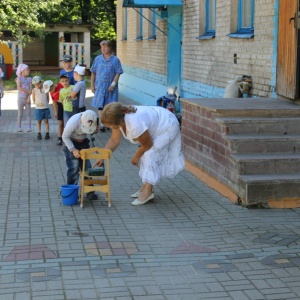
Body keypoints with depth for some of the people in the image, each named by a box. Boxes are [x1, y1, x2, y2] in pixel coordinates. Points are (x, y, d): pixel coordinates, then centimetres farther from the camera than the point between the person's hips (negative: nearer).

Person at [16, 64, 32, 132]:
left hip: (27, 98, 3)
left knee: (28, 113, 3)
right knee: (20, 113, 3)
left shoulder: (29, 79, 4)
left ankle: (29, 127, 7)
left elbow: (30, 89, -3)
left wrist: (29, 97, -14)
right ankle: (19, 127, 9)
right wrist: (28, 91, -18)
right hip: (21, 98, -3)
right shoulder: (19, 78, -6)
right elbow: (19, 88, -18)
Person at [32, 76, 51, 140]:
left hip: (46, 108, 0)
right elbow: (33, 99, 3)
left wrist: (46, 104, 1)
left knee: (46, 121, 6)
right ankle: (39, 134, 12)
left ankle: (47, 133, 10)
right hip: (38, 108, 0)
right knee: (39, 121, 7)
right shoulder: (34, 90, -4)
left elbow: (48, 98, 6)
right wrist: (37, 104, -6)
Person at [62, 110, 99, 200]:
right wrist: (73, 150, -25)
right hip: (71, 143, -5)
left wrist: (95, 130, -20)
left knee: (87, 167, 3)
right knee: (74, 168, -10)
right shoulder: (73, 122, -33)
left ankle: (89, 191, 11)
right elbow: (65, 137, -21)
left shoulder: (92, 121, -19)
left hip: (83, 143, 5)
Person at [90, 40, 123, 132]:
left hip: (110, 87, -1)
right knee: (100, 105, 0)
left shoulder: (115, 60, -2)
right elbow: (93, 73, 7)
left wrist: (113, 84, -14)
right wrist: (92, 85, 4)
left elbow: (118, 73, -4)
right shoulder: (98, 59, 4)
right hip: (99, 86, 1)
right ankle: (102, 124, 5)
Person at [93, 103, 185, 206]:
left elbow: (147, 145, -22)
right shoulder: (118, 120, -15)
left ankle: (147, 191, -14)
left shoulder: (135, 124, -39)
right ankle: (146, 186, 18)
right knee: (144, 155, 9)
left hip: (168, 126, -9)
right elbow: (113, 140, -2)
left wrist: (136, 156, -5)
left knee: (150, 154, -17)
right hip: (157, 125, 9)